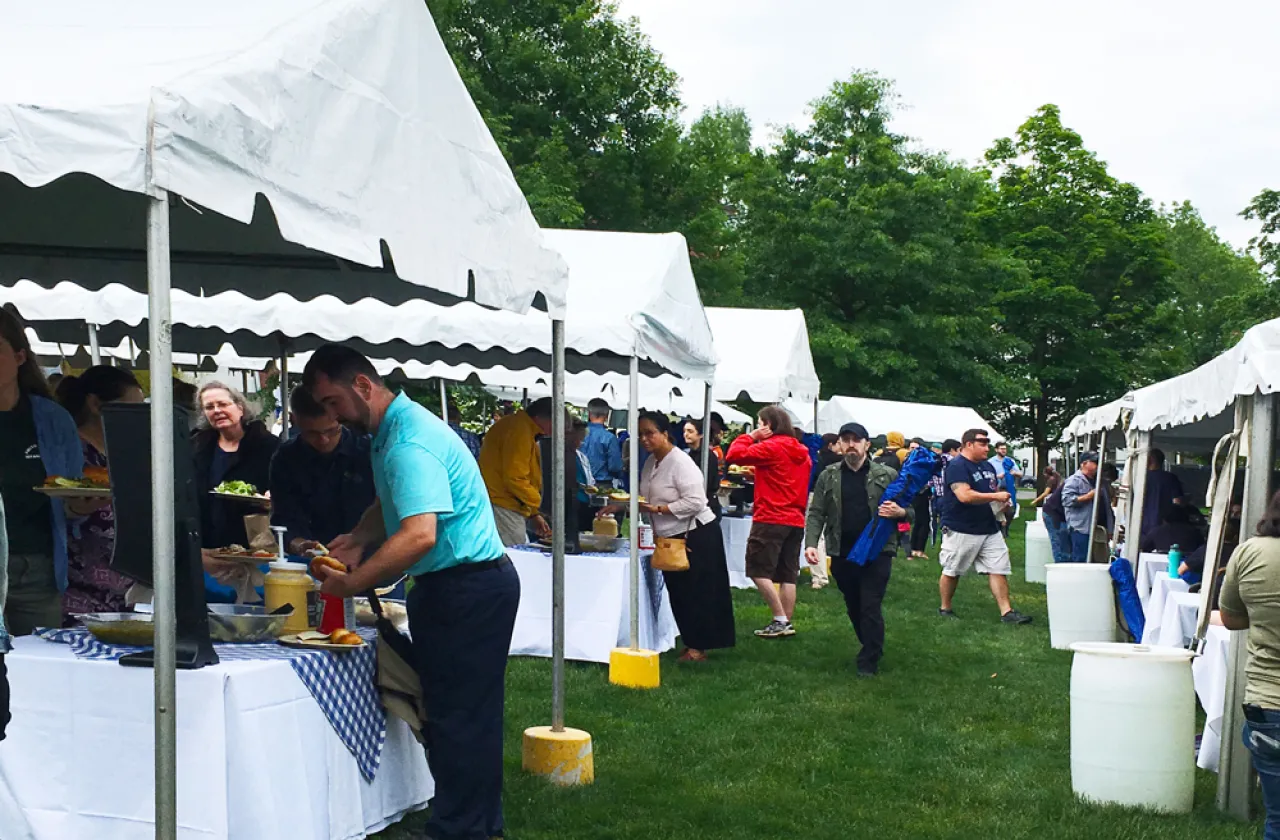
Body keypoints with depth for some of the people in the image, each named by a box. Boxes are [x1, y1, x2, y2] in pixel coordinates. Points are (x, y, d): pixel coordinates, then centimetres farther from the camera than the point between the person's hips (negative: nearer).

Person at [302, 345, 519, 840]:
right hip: (452, 587, 11)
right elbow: (394, 504, 26)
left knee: (457, 716, -5)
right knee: (459, 712, 15)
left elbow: (419, 535, -32)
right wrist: (357, 540, 7)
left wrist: (351, 583, -23)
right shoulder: (394, 430, 13)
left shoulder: (409, 442, -22)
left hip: (467, 590, -11)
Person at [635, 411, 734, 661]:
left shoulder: (680, 462, -19)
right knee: (678, 593, 13)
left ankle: (698, 649, 4)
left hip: (696, 535, -9)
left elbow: (695, 502, -27)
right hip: (671, 537, 9)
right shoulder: (651, 463, 8)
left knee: (696, 592, -3)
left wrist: (657, 509, -26)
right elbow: (648, 500, 19)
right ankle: (691, 643, 23)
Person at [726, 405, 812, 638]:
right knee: (787, 575, 9)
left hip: (770, 519, -8)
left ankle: (780, 620, -6)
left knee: (758, 570, -2)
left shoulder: (771, 447, -11)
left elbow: (734, 455, -13)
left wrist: (750, 436, -2)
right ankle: (787, 623, 11)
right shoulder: (801, 451, 14)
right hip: (796, 520, 8)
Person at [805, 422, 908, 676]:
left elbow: (909, 510, 4)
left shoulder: (887, 475, 0)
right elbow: (816, 513, 2)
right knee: (853, 607, 14)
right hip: (842, 554, 3)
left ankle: (869, 661, 4)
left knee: (870, 607, -5)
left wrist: (900, 512, -20)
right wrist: (811, 543, -12)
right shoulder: (828, 476, 5)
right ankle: (872, 649, 34)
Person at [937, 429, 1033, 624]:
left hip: (989, 529, 8)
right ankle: (945, 609, 20)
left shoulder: (988, 466, 14)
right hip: (961, 530, -8)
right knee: (951, 571, 6)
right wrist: (995, 496, -20)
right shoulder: (957, 466, -14)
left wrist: (1001, 502, 5)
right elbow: (964, 495, -27)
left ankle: (1006, 611, 2)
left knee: (999, 569, 1)